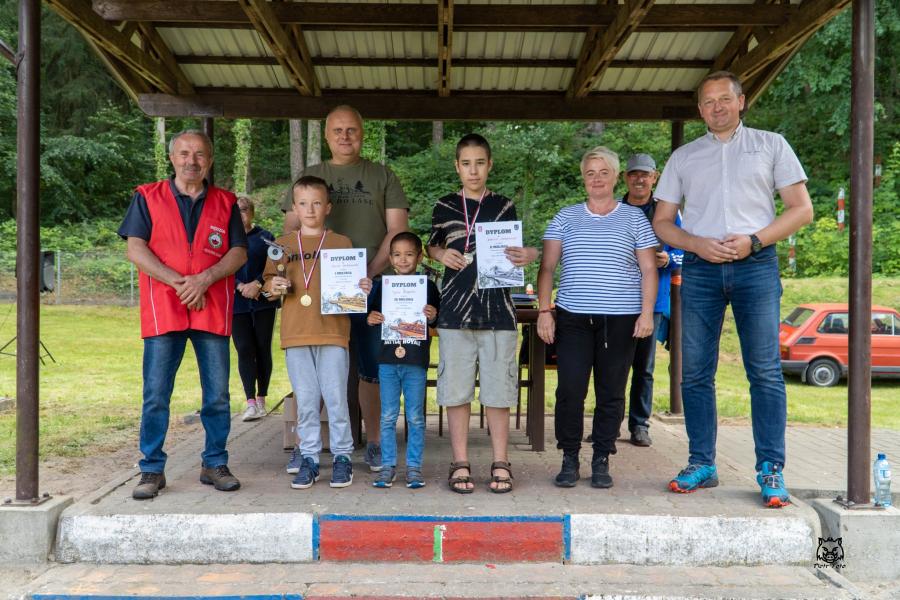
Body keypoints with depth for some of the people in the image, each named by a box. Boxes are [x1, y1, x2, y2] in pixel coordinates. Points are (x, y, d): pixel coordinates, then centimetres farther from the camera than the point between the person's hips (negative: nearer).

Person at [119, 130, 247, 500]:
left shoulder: (225, 203, 12)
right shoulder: (147, 198, 7)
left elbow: (239, 252, 4)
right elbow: (135, 249, -2)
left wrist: (204, 279, -12)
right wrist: (178, 282, -12)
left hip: (212, 310, 2)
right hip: (163, 310, -1)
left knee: (217, 395, 4)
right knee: (155, 396, -1)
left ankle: (215, 465, 18)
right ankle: (152, 470, 10)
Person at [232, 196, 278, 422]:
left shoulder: (265, 237, 9)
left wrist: (257, 284, -16)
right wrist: (241, 287, -15)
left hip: (263, 303, 0)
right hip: (237, 304, 0)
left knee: (263, 349, 2)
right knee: (244, 350, -7)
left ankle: (261, 400, 11)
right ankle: (251, 403, -11)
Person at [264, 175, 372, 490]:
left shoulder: (342, 243, 6)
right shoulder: (283, 244, 11)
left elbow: (353, 284, 8)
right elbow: (268, 282, 13)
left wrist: (362, 289, -13)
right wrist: (273, 287, -8)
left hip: (332, 331, -2)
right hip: (295, 333, 2)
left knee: (336, 397, 0)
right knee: (305, 399, 7)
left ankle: (342, 456, 12)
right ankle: (309, 458, 16)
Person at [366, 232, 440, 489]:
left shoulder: (427, 285, 3)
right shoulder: (382, 284, 8)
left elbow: (438, 320, 7)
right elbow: (373, 316, 14)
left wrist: (433, 317, -14)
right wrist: (371, 320, -7)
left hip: (416, 360, -2)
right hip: (387, 358, 2)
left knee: (415, 417, 5)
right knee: (388, 417, 6)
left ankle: (414, 466, 14)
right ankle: (388, 465, 15)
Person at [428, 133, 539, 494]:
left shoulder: (504, 206, 8)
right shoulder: (445, 206, 9)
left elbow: (513, 253, 12)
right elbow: (431, 247, 19)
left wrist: (529, 255, -10)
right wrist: (442, 254, -3)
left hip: (497, 308, 0)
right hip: (455, 308, 0)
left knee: (498, 390, 2)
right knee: (456, 389, 2)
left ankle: (500, 464, 13)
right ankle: (460, 464, 12)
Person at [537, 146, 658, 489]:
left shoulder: (634, 219, 9)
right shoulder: (565, 218, 11)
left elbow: (648, 270, 7)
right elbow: (547, 268, 8)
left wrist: (647, 313, -4)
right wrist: (544, 311, -2)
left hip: (620, 320, 0)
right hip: (573, 318, 0)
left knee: (611, 393, 4)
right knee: (570, 390, -6)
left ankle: (602, 460, 15)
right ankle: (569, 459, 8)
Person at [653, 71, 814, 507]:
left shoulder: (771, 145, 11)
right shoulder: (683, 157, 16)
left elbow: (801, 209, 5)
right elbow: (661, 222, 13)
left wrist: (753, 240, -9)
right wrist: (697, 244, -6)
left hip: (756, 265, -2)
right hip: (699, 270, 3)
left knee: (765, 370, -7)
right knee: (695, 372, 2)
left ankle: (771, 471, -1)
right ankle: (702, 464, 12)